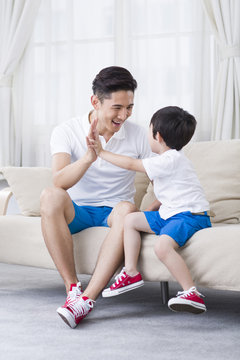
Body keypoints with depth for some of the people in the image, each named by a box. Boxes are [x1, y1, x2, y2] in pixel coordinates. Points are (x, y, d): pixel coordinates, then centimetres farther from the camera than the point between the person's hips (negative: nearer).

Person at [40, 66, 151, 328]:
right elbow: (59, 181, -24)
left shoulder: (139, 136, -3)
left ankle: (87, 299, -43)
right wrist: (88, 158, -42)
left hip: (113, 212, 0)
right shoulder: (66, 132, -8)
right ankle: (72, 288, -31)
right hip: (76, 211, 0)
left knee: (127, 209, -35)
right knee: (50, 196, -33)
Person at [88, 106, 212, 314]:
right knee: (131, 219, 11)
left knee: (162, 246, -35)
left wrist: (102, 153, -7)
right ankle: (131, 273, 9)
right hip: (170, 214, 11)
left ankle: (192, 295, -34)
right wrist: (151, 211, 17)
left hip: (190, 216, -11)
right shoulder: (172, 158, 15)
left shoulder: (170, 160, -17)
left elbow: (131, 164, -15)